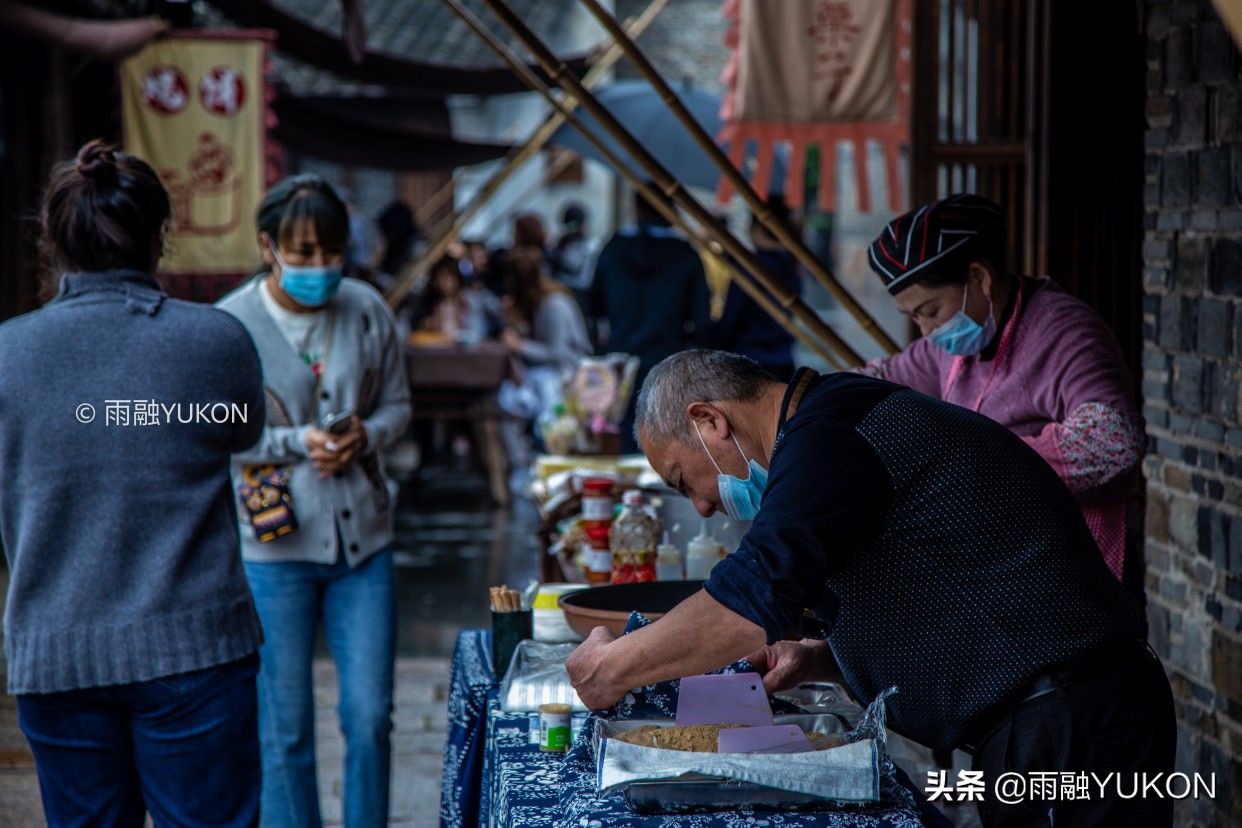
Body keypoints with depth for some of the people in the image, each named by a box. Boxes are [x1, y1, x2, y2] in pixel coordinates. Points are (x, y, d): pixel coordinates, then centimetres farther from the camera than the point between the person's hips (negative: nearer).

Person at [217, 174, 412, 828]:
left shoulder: (366, 309, 1)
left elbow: (397, 404, 10)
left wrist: (365, 436, -12)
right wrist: (299, 442, -18)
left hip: (363, 539, 3)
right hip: (273, 548, -3)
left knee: (370, 716, 3)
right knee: (285, 728, 6)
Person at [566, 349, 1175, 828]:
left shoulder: (828, 437, -13)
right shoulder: (856, 422, 21)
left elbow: (758, 593, -26)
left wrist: (615, 667, -13)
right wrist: (813, 661, 14)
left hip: (1063, 734, -10)